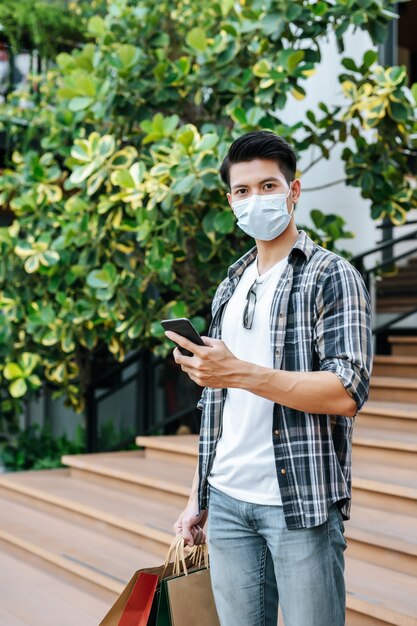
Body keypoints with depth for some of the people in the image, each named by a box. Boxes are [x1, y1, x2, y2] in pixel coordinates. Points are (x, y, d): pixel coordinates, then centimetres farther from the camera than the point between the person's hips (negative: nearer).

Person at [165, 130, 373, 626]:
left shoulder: (331, 276, -3)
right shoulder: (229, 290, 17)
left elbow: (348, 393, -14)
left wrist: (241, 373, -21)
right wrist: (197, 498, 16)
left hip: (301, 503, -5)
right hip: (227, 502, 6)